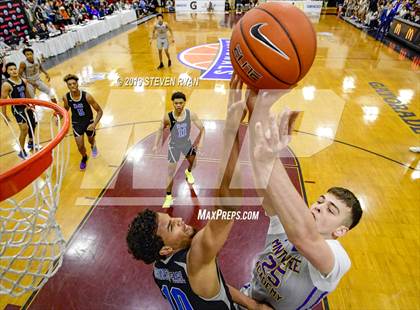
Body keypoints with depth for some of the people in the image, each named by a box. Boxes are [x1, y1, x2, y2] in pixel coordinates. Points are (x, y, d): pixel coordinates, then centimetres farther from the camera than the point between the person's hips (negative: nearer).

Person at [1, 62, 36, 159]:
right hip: (17, 109, -7)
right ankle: (22, 152, -1)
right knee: (24, 129, -15)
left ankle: (31, 143, 45)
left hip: (27, 107, 7)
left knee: (32, 125, 19)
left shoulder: (23, 81, 1)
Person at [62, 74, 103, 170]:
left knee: (91, 140, 22)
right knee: (80, 147, -1)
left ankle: (93, 146, 62)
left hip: (89, 122, -1)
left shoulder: (86, 96, -25)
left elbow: (99, 111, -19)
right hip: (76, 123, 1)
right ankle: (84, 158, 34)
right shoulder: (66, 97, -16)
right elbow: (66, 109, 7)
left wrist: (94, 124, -30)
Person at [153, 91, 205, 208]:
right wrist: (156, 144, -11)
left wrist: (200, 142, -27)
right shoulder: (168, 117, -25)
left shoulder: (190, 114, -22)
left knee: (192, 161, 27)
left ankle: (188, 172, 65)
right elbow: (161, 129, -6)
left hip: (187, 143, 3)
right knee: (171, 171, -4)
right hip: (174, 146, -3)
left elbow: (202, 128, -13)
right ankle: (168, 196, 10)